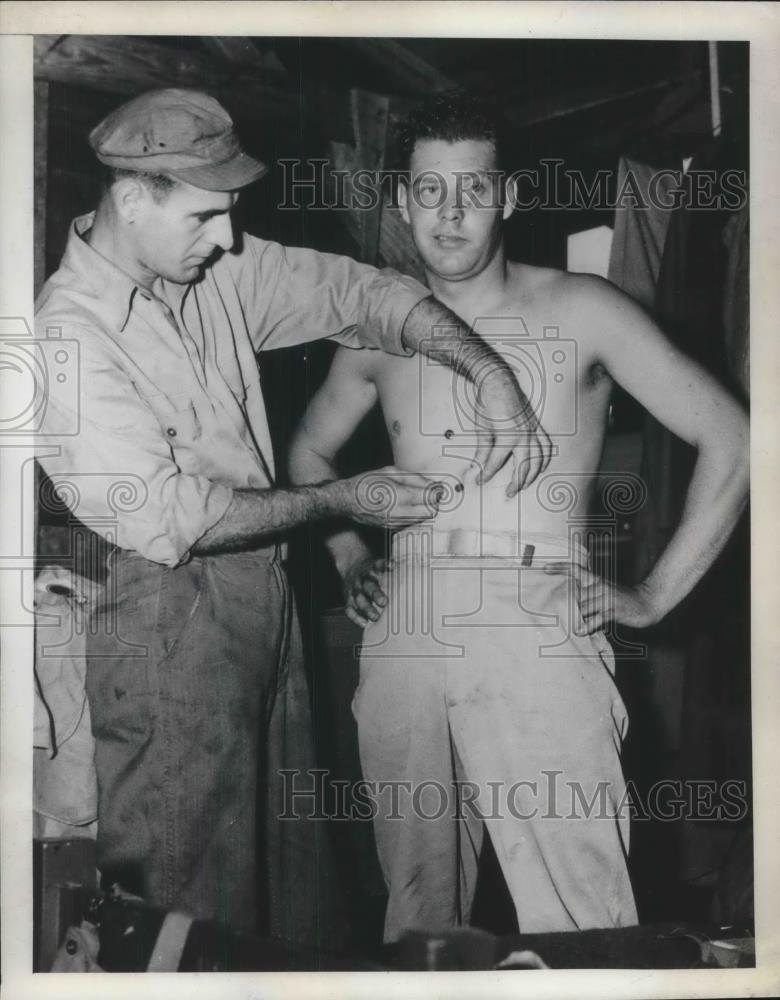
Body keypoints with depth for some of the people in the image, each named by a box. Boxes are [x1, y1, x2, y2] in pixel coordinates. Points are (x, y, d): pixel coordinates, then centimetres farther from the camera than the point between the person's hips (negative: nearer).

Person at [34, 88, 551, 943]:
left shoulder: (219, 269, 3)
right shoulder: (67, 336, -18)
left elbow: (362, 293, 6)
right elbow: (172, 520, -22)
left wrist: (492, 374, -9)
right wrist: (342, 503, -14)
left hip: (264, 597, 7)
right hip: (169, 624, -7)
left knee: (291, 863, 18)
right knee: (194, 889, 5)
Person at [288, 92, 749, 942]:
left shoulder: (580, 312, 1)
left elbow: (730, 440, 0)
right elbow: (309, 450, 29)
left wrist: (653, 596, -3)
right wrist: (350, 561, 16)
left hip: (538, 634, -3)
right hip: (402, 636, 4)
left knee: (577, 923, -7)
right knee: (417, 899, 11)